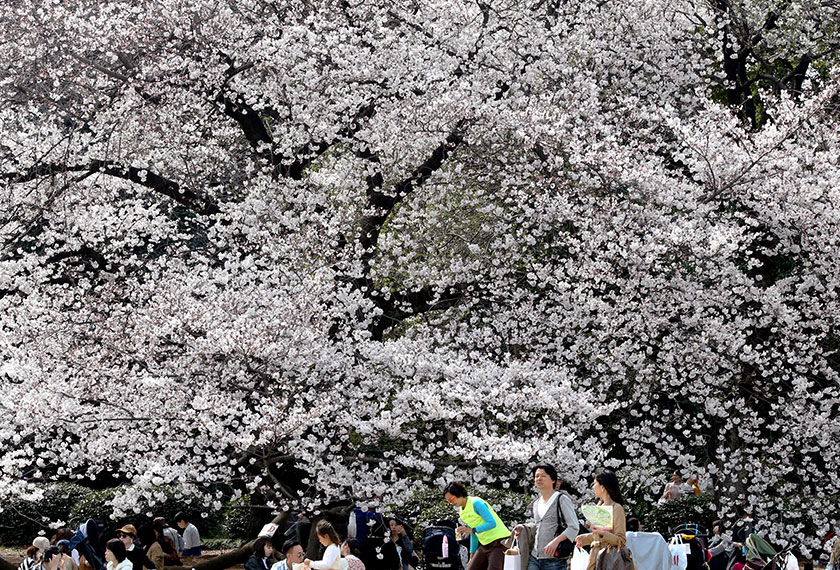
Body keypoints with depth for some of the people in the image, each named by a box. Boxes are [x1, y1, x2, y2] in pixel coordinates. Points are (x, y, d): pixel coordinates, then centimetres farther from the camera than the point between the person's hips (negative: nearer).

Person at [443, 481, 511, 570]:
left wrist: (472, 530, -29)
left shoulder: (476, 503, -14)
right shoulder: (461, 511, 13)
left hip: (498, 542, -9)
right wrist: (472, 556, 24)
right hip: (485, 545, 9)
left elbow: (492, 523, -22)